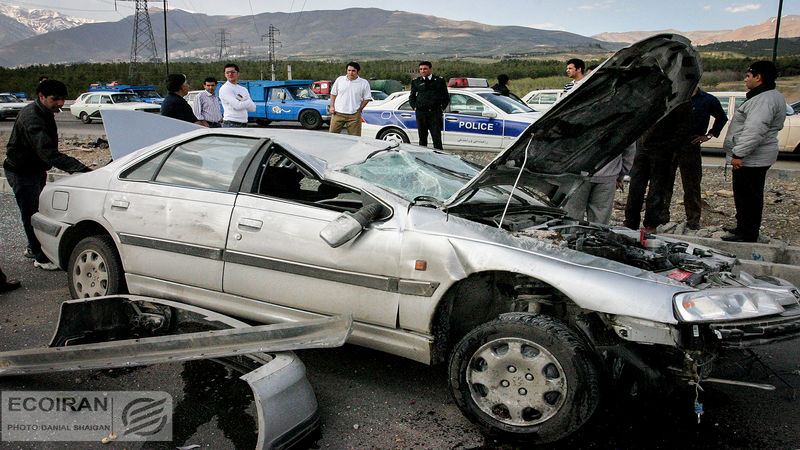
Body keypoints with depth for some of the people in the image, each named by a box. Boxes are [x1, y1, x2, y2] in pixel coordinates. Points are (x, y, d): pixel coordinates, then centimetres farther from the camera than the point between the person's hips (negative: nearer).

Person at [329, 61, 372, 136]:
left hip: (354, 116, -1)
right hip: (338, 113, 1)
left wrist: (359, 109, -3)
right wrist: (332, 106, 5)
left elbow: (367, 98, 5)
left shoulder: (364, 83, 1)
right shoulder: (339, 80, 7)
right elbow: (333, 94, 15)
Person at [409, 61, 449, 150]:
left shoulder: (439, 80, 8)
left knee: (437, 138, -6)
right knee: (422, 138, 6)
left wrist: (442, 108, 2)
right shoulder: (416, 81, 12)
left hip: (435, 113, -2)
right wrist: (414, 108, 6)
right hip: (420, 113, 2)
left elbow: (446, 97, 14)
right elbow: (411, 97, 21)